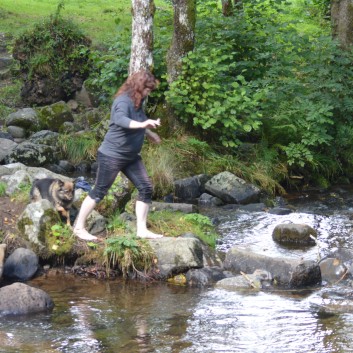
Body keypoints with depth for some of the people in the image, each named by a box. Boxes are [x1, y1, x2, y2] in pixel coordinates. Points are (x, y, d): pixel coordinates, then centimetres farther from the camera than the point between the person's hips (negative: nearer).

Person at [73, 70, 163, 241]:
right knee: (99, 191, 0)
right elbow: (120, 119, -45)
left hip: (131, 156, 9)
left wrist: (149, 133, 38)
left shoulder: (137, 102, 5)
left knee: (146, 188, 2)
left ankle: (142, 229, 8)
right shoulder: (123, 101, -23)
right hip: (112, 155, -9)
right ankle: (79, 227, 12)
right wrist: (142, 124, -58)